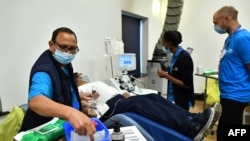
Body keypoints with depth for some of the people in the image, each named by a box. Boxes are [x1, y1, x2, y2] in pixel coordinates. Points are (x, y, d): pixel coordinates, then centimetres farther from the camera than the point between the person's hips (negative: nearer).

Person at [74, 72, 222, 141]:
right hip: (109, 107, -8)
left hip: (120, 99, 8)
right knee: (140, 102, -33)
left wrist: (124, 94, 10)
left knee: (153, 97, -15)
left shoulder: (95, 83, 39)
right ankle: (191, 127, -48)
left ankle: (194, 119, -28)